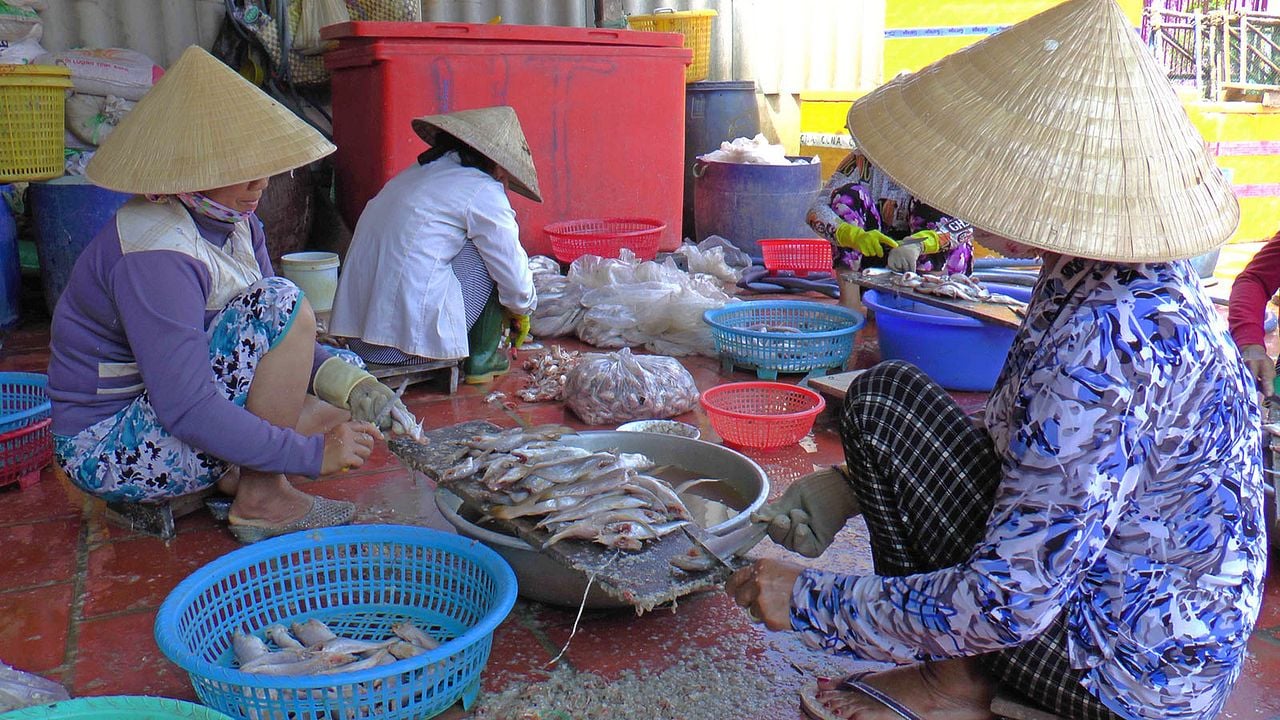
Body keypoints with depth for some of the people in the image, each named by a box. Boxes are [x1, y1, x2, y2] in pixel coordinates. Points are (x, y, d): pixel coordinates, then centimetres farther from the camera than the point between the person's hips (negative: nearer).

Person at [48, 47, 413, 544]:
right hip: (108, 450, -8)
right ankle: (261, 500, -15)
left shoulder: (235, 223, 0)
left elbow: (272, 343, 3)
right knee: (280, 304, -25)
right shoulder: (156, 257, -27)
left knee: (350, 426, 2)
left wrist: (348, 382, -14)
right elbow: (188, 410, -32)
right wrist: (313, 453, -29)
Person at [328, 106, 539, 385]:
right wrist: (521, 312, 21)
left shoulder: (417, 173, 19)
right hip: (414, 335, -8)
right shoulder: (483, 191, -6)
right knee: (487, 251, 7)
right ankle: (481, 358, 11)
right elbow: (514, 277, -3)